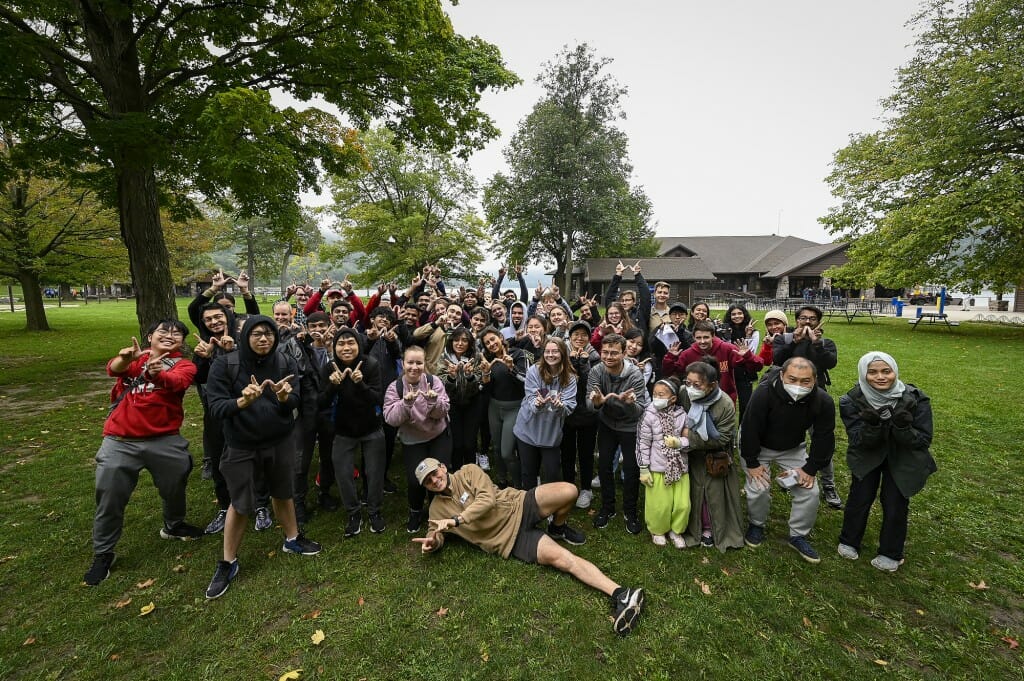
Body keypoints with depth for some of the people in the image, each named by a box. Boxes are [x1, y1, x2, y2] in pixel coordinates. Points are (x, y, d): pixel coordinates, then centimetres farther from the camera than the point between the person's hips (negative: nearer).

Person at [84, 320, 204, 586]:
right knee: (110, 497, 8)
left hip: (165, 440, 0)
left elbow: (175, 381, -26)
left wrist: (156, 373, -50)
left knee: (175, 486, 16)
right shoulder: (135, 357, 3)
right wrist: (125, 358, -44)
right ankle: (102, 554, 29)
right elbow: (113, 369, -19)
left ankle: (173, 526, 45)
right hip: (120, 441, 0)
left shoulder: (184, 365, -3)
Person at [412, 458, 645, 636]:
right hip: (510, 540, 0)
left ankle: (557, 528, 3)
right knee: (561, 557, -21)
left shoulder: (468, 472, -2)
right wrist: (432, 542, -12)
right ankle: (619, 593, -22)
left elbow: (487, 500, -14)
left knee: (568, 492, -25)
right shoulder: (437, 508, 8)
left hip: (519, 507, 0)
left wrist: (456, 520, -22)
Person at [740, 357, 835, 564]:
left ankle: (798, 536, 21)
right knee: (759, 489, -12)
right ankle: (756, 525, 18)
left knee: (810, 491, -2)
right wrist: (752, 463, -19)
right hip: (757, 445, -3)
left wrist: (810, 468, -9)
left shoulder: (823, 401, -23)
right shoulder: (764, 394, -35)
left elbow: (824, 438, -9)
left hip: (793, 448, 4)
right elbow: (749, 429, -25)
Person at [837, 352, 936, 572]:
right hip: (867, 454, 0)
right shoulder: (853, 400, -22)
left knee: (895, 503, -2)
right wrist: (871, 425, -42)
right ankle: (849, 542, 19)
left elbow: (924, 440, -17)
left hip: (903, 457, 0)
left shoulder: (915, 398, -21)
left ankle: (891, 553, 23)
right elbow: (857, 441, -22)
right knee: (860, 496, -6)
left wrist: (903, 427, -38)